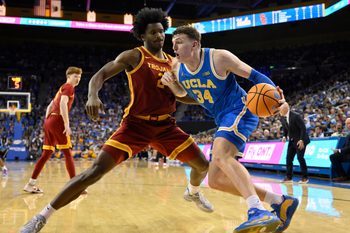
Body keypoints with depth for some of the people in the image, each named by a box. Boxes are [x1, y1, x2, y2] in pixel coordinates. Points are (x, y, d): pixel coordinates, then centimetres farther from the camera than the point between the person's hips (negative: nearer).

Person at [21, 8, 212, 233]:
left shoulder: (172, 62, 9)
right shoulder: (134, 56, -8)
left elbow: (180, 96, 17)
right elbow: (101, 75, -12)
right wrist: (93, 96, -33)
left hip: (165, 124, 6)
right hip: (136, 124, -5)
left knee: (203, 165, 9)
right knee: (96, 170, -20)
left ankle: (193, 192, 46)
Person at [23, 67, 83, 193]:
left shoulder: (62, 88, 26)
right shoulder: (69, 87, -2)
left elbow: (50, 106, 28)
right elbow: (63, 103, -19)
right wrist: (67, 124, -22)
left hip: (49, 121, 9)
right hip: (57, 121, -9)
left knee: (46, 154, 12)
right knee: (68, 153, -7)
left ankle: (31, 184, 13)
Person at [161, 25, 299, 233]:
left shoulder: (218, 57, -15)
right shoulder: (177, 67, 3)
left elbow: (255, 76, -13)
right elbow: (182, 93, 21)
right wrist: (170, 83, -2)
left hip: (240, 110, -8)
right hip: (224, 119, 8)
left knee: (221, 155, -35)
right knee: (216, 180, 4)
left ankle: (259, 211, -41)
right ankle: (281, 202, 7)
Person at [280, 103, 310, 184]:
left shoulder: (296, 116, -21)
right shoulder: (282, 118, 0)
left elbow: (303, 128, -19)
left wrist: (301, 140, -23)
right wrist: (285, 136, 0)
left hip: (300, 140, -7)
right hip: (292, 140, 7)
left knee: (300, 157, -10)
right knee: (289, 158, 4)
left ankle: (305, 177, 2)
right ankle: (289, 177, 12)